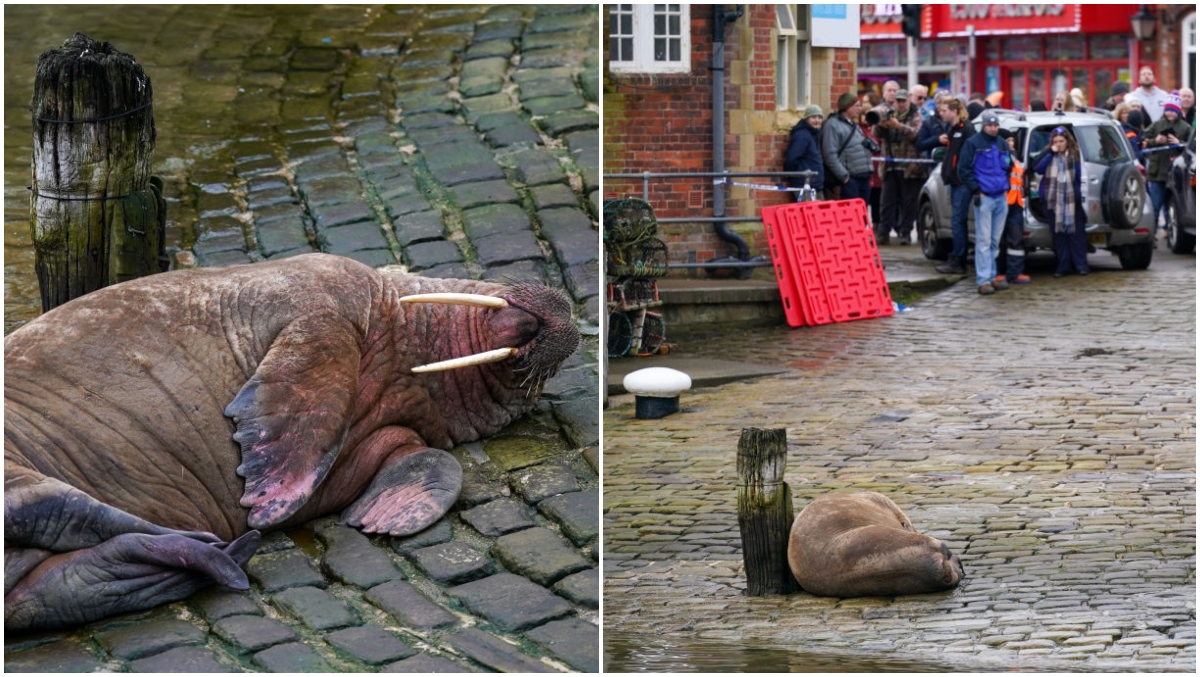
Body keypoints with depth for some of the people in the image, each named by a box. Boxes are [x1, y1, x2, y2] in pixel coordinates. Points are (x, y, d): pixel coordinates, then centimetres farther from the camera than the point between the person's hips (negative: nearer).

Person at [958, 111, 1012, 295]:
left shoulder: (1003, 144, 15)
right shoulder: (973, 143, -4)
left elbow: (1009, 167, 27)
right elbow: (964, 169, -5)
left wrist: (1006, 187, 14)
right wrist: (975, 190, -10)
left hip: (1001, 197, 6)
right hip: (984, 197, -6)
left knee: (995, 240, 10)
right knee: (984, 240, -8)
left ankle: (991, 276, 17)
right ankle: (983, 280, -8)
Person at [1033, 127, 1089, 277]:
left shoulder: (1075, 154, 2)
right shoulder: (1047, 154, 8)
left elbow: (1081, 175, 1)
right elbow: (1037, 168, -6)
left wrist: (1080, 194, -6)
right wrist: (1051, 153, -12)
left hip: (1072, 200, -2)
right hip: (1053, 200, 2)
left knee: (1076, 232, -1)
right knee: (1059, 233, 5)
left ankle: (1081, 264, 5)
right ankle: (1063, 265, 10)